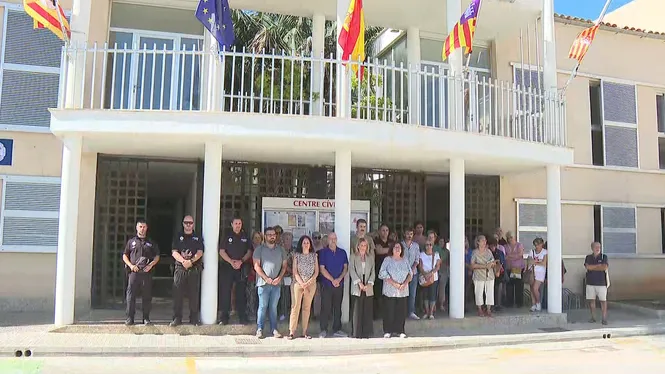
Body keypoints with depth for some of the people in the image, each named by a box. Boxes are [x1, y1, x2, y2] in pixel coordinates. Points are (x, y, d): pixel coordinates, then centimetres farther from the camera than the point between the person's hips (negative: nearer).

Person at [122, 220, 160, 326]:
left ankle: (146, 318, 9)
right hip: (133, 272, 0)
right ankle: (130, 317, 6)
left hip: (146, 272, 1)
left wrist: (151, 265, -4)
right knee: (131, 295, -2)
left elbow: (157, 256, 13)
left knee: (147, 296, 2)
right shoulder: (131, 241, 12)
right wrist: (131, 265, -5)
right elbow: (124, 255, 11)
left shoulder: (151, 243, 14)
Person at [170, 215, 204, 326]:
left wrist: (191, 261, -16)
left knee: (194, 294, 1)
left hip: (194, 269, 0)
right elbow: (174, 252, 0)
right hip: (180, 268, 0)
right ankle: (177, 318, 6)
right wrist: (183, 261, -16)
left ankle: (194, 318, 8)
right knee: (178, 294, -1)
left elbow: (200, 252, 0)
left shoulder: (198, 237, 12)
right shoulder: (178, 237, 12)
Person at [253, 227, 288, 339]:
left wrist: (279, 278, -5)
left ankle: (274, 329, 12)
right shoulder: (259, 249, 2)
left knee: (273, 307, 7)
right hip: (263, 283, -3)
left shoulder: (281, 249, 11)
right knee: (263, 307, -1)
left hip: (277, 283, 3)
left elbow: (284, 265, 11)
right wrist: (266, 278, -11)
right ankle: (259, 329, 7)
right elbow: (256, 266, -3)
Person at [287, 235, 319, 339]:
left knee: (307, 307, 4)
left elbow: (316, 271, 5)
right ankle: (292, 331, -4)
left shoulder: (314, 255, 7)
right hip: (298, 283, -2)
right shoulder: (296, 255, 1)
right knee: (296, 307, -6)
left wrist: (308, 283, -8)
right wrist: (303, 285, -10)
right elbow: (295, 272, -3)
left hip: (311, 284, 2)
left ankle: (305, 331, 8)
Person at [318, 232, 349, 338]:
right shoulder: (323, 252, 0)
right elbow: (322, 269, -6)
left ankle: (337, 330, 15)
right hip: (326, 284, -3)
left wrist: (339, 279, -10)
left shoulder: (342, 252, 9)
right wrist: (332, 280, -13)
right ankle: (323, 330, 7)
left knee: (338, 307, 7)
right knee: (325, 307, -1)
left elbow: (345, 267, 6)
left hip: (339, 284, 3)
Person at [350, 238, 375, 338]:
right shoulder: (353, 256, 6)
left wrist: (369, 284, -6)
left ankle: (367, 332, 7)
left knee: (368, 310, 0)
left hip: (368, 287, 2)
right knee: (357, 310, -4)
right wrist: (359, 283, -13)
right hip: (357, 287, -2)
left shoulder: (371, 257, 13)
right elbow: (352, 270, -3)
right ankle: (357, 333, 3)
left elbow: (373, 271, 8)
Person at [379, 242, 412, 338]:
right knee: (389, 311, 0)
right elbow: (382, 274, -10)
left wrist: (404, 283, -10)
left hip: (403, 291, 3)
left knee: (401, 311, 4)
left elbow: (410, 273, 8)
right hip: (390, 291, -3)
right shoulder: (387, 260, 0)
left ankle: (399, 330, 15)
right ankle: (388, 331, 10)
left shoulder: (405, 260, 11)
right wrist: (394, 283, -16)